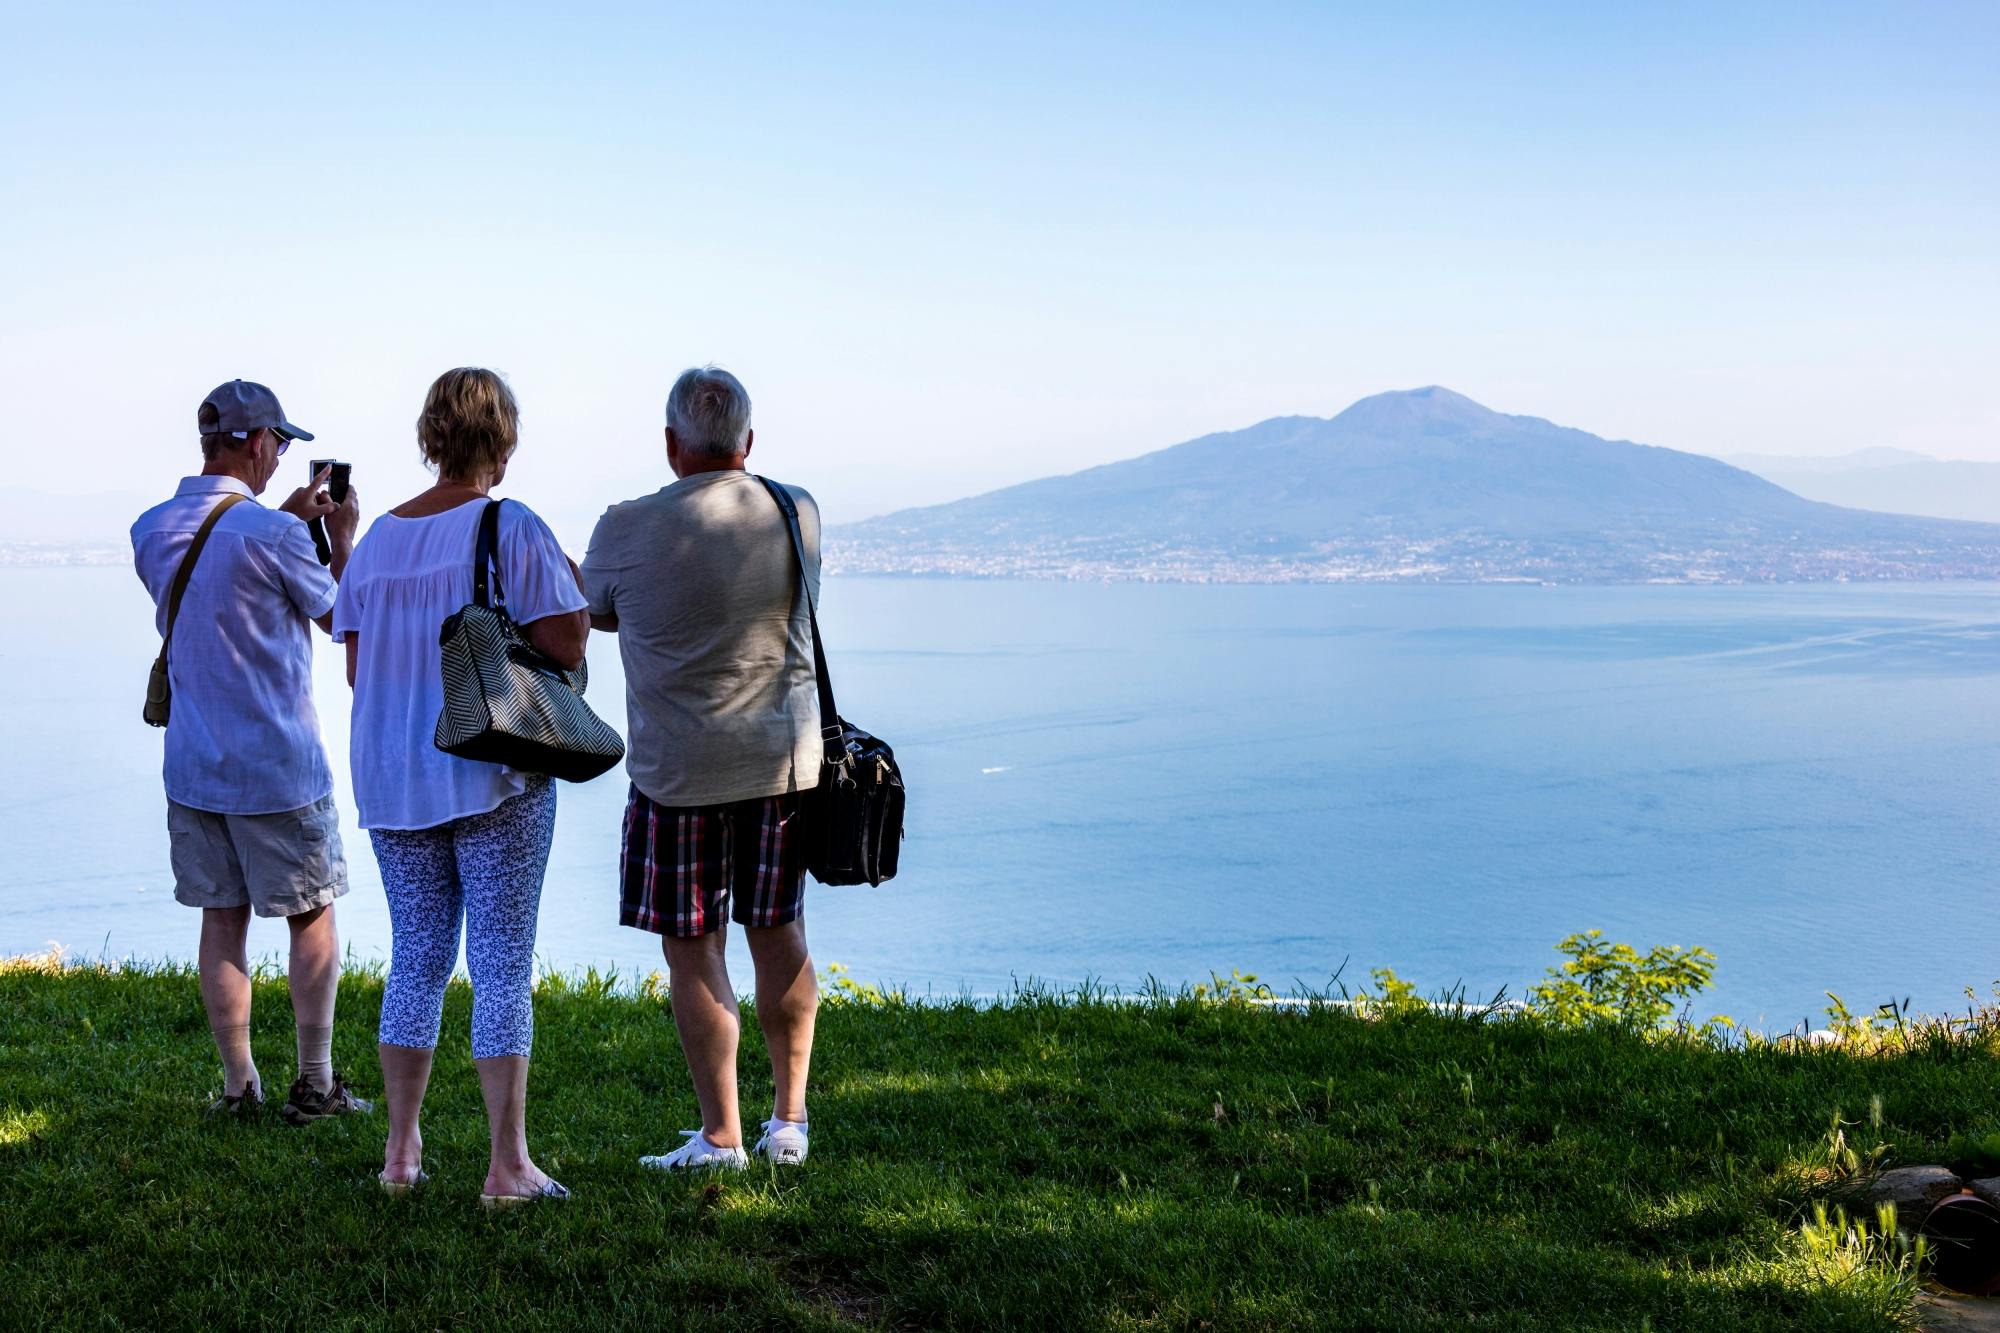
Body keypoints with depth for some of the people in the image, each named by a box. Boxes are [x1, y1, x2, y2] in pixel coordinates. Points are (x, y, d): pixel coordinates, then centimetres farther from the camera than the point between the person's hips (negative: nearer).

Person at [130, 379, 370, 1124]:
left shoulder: (151, 530, 4)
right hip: (277, 766, -5)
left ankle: (238, 1086, 14)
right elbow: (342, 617, 0)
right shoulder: (272, 534, -16)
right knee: (311, 918, 7)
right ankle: (315, 1085, 11)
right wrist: (343, 537, 14)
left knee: (222, 921, 10)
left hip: (192, 767, 6)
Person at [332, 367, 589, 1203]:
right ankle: (507, 1165, 3)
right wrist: (577, 586, 6)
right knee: (503, 965, 0)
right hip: (495, 779, -5)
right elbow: (565, 647, -13)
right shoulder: (512, 529, -9)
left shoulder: (378, 539, 7)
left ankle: (401, 1152, 20)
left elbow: (355, 669, 10)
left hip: (392, 781, 5)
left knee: (416, 958, 14)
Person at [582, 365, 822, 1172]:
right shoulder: (798, 514, 0)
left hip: (679, 773, -4)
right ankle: (789, 1121, 21)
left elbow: (596, 613, 9)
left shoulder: (629, 529, -10)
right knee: (779, 935, 15)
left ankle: (721, 1137, 10)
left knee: (694, 952, 5)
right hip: (785, 761, 4)